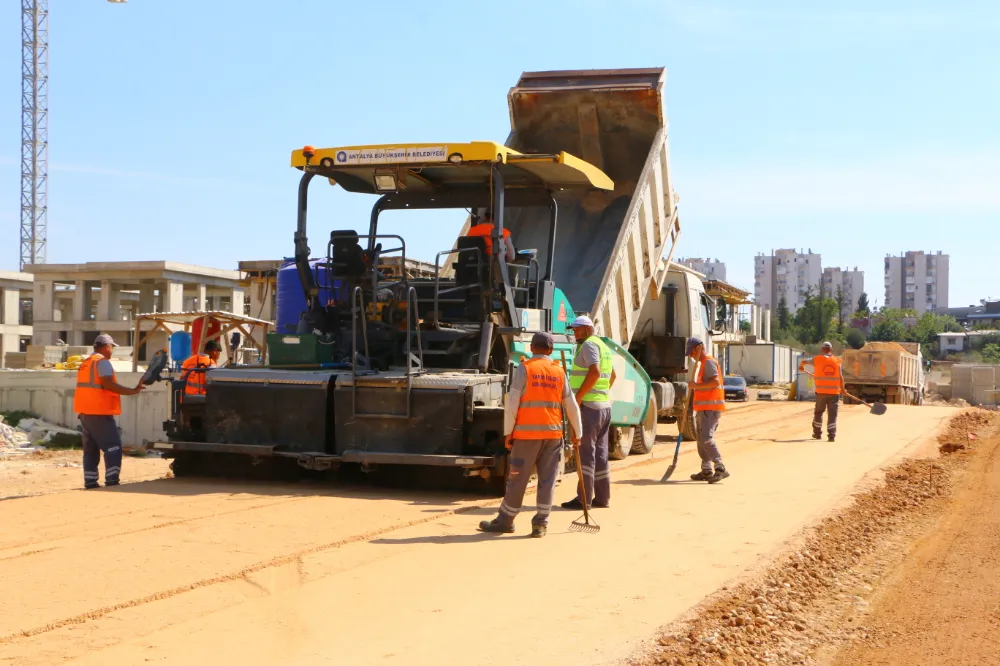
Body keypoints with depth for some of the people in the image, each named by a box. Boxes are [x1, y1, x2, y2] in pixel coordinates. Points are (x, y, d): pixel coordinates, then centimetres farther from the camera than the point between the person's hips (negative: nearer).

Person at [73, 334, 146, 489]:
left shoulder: (85, 363, 20)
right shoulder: (103, 362, -9)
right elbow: (108, 384, -20)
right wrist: (133, 391, -19)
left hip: (85, 412, 9)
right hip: (99, 412, -9)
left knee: (90, 449, 11)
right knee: (113, 446, -6)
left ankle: (90, 482, 9)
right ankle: (112, 481, -13)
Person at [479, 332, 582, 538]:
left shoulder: (524, 369, -2)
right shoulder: (559, 372, 9)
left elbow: (512, 403, -7)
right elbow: (571, 406, 12)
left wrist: (508, 432, -2)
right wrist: (577, 432, 22)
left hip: (527, 433, -3)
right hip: (553, 433, 3)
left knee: (517, 478, 3)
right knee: (547, 480, 6)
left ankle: (505, 521, 12)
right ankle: (540, 524, 4)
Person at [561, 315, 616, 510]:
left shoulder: (589, 344, -11)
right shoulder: (603, 346, 19)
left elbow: (595, 372, -25)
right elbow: (612, 375, 31)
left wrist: (578, 396, -21)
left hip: (588, 405, -10)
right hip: (604, 405, 10)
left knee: (585, 452, -7)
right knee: (600, 452, 12)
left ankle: (584, 498, -8)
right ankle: (602, 497, 15)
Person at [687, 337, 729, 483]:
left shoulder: (709, 362, -10)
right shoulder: (704, 363, 23)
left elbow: (715, 381, -24)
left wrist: (697, 386, -22)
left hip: (710, 408, -11)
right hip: (704, 409, 11)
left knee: (707, 438, -20)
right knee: (701, 440, 13)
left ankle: (721, 469, -23)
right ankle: (706, 471, 18)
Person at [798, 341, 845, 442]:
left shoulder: (817, 359, 1)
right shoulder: (837, 361, 1)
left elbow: (803, 362, 16)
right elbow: (840, 377, -1)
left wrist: (801, 366, 39)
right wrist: (842, 388, 12)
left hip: (821, 391, 0)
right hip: (834, 392, 0)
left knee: (818, 412, 16)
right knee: (832, 414, 0)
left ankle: (817, 433, 24)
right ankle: (831, 435, -6)